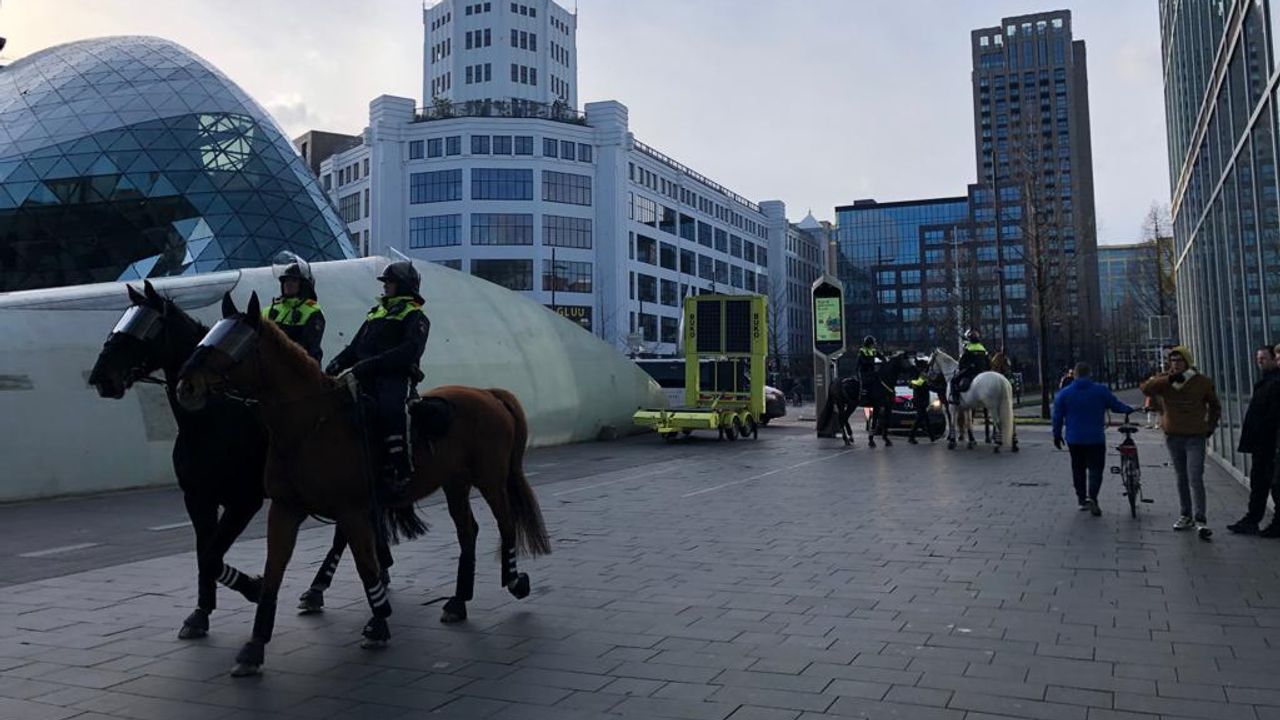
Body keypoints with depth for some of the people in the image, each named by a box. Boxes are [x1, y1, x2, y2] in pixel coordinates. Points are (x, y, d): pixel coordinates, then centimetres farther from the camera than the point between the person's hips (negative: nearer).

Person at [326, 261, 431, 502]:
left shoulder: (415, 316, 6)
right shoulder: (376, 312, 30)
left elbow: (410, 351, -12)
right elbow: (356, 346, 27)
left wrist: (373, 363, -22)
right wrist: (338, 363, 5)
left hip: (395, 377, -8)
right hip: (367, 378, 8)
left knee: (390, 409, -36)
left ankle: (400, 473, -35)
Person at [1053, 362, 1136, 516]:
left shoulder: (1064, 393, 0)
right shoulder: (1101, 390, -4)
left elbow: (1057, 416, 3)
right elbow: (1116, 405, 4)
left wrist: (1057, 435, 11)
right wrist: (1129, 410, 22)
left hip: (1074, 440, 2)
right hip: (1096, 439, -2)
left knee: (1078, 469, 14)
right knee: (1095, 469, 0)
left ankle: (1082, 499, 19)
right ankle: (1092, 497, -18)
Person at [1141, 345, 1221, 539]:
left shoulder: (1202, 381, 0)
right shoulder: (1164, 380, 0)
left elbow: (1214, 405, 16)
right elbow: (1146, 388, -22)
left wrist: (1211, 426, 9)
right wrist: (1169, 380, -30)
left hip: (1195, 437, -2)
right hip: (1173, 436, 2)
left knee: (1195, 479, -12)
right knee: (1181, 479, 13)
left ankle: (1200, 520, -13)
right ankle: (1186, 515, 23)